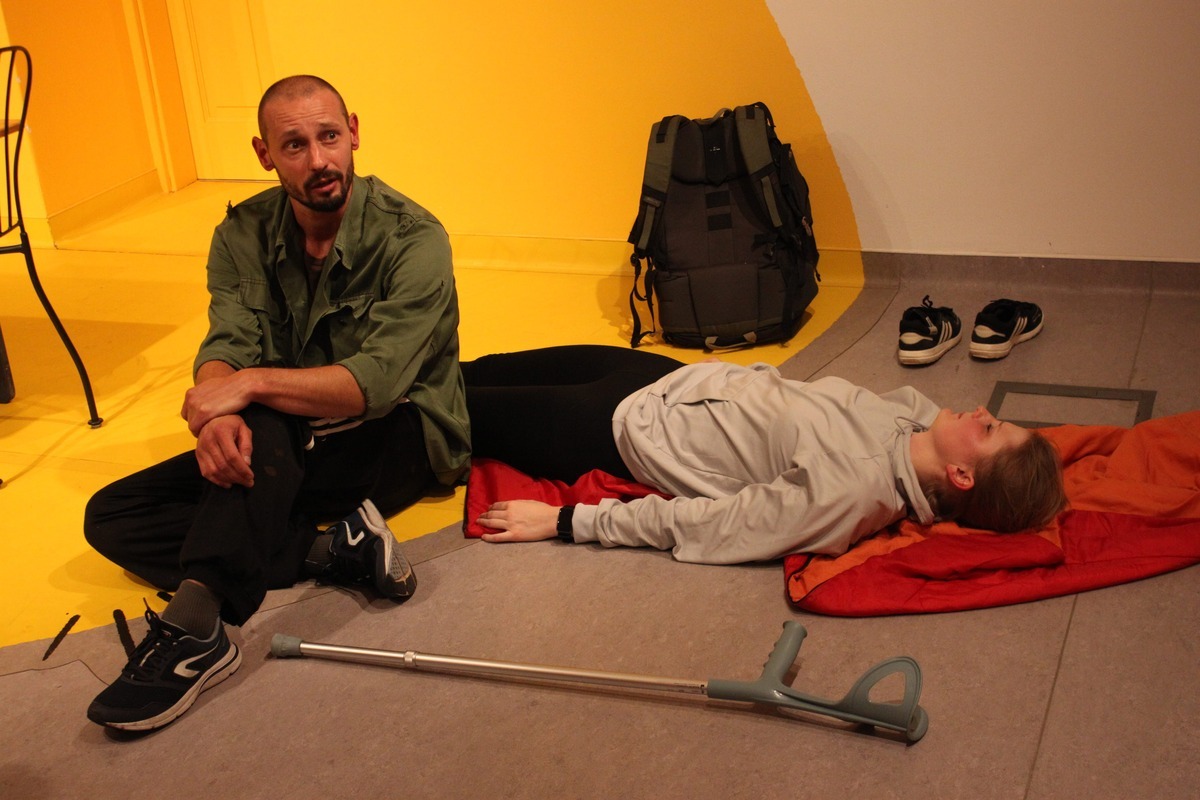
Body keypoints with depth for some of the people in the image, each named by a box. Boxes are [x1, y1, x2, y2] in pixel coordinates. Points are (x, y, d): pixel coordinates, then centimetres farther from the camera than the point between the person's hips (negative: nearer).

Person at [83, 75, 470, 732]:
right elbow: (225, 350, -14)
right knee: (111, 517, -10)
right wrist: (215, 414, -38)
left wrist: (252, 384, -38)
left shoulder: (412, 239, -17)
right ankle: (336, 550, -23)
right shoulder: (243, 234, -1)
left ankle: (195, 628, -43)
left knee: (263, 419, -36)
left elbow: (377, 382, -27)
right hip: (282, 447, 6)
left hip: (397, 439, -6)